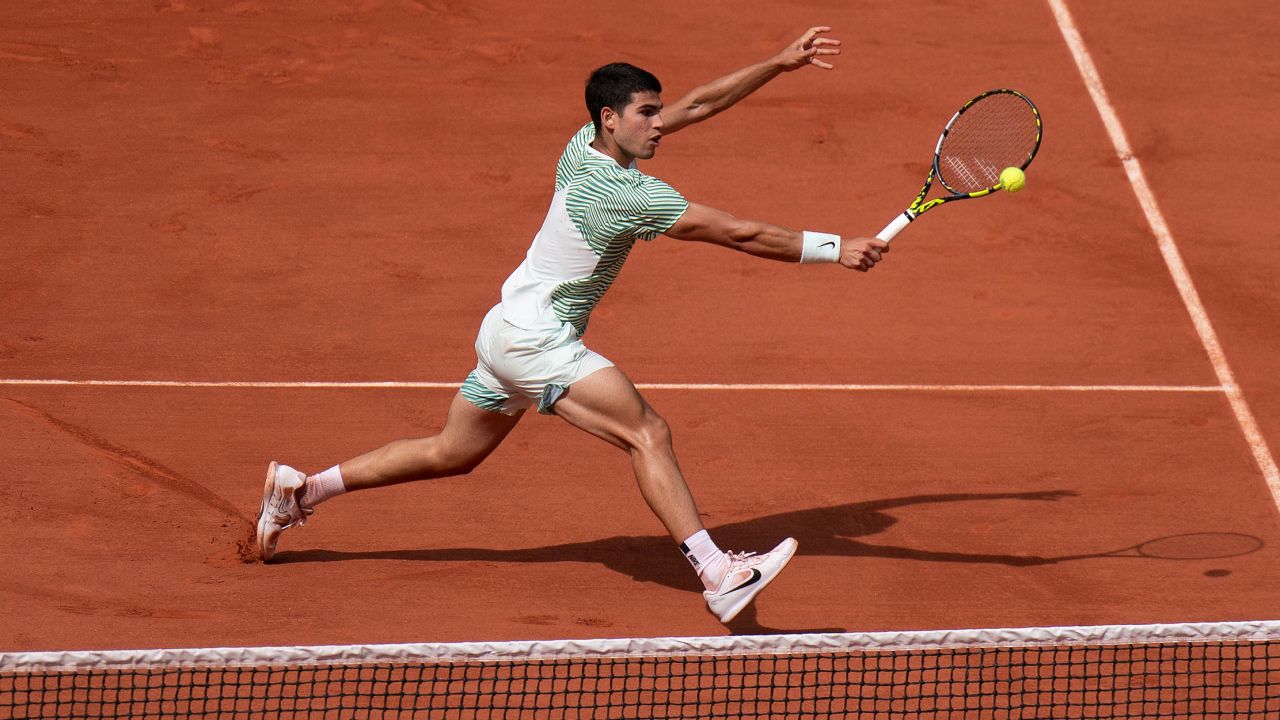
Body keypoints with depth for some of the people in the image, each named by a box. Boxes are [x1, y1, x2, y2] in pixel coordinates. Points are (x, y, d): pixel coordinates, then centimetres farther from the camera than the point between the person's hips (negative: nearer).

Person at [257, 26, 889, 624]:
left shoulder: (585, 146, 3)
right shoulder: (626, 192, -22)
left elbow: (698, 103, 13)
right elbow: (741, 234, -21)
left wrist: (782, 62, 11)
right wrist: (834, 249, -16)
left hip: (508, 332, 10)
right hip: (534, 337, -10)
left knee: (450, 455, 22)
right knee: (647, 433, -21)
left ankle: (298, 490, 30)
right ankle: (718, 575, -32)